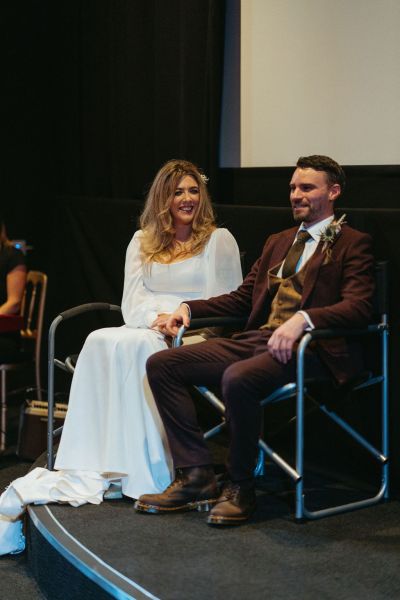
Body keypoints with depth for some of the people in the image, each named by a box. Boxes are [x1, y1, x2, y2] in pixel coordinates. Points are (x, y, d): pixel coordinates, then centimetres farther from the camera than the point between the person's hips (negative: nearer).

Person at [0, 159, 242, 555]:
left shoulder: (218, 240, 9)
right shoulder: (142, 242, 20)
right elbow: (132, 305, 11)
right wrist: (156, 317, -11)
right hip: (146, 332, 4)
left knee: (128, 346, -35)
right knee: (101, 342, -31)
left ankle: (139, 473, -36)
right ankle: (87, 470, -38)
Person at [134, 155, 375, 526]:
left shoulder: (353, 244, 4)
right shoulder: (277, 242, 27)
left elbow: (357, 307, -11)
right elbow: (242, 298, 27)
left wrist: (303, 319, -28)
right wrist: (190, 308, 11)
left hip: (307, 347, -8)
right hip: (256, 339, 8)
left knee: (238, 378, -38)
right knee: (161, 364, -7)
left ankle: (240, 488, -17)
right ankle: (196, 477, -9)